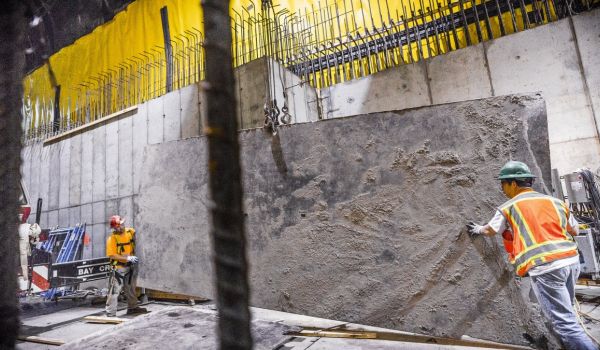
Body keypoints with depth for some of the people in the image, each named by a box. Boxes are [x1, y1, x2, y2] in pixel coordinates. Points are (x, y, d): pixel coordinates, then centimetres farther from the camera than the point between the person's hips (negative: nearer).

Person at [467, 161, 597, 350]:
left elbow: (490, 230, 18)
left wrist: (478, 229, 38)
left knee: (566, 323, -4)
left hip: (545, 268, -7)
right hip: (572, 260, 7)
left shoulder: (508, 207, 2)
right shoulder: (554, 201, 14)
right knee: (565, 311, 24)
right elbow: (575, 230, 24)